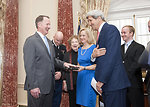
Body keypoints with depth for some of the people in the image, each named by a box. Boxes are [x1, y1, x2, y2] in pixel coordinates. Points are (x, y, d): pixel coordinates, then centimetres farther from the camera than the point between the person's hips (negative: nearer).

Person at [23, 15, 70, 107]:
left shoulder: (49, 41, 16)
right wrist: (33, 86, -19)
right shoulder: (31, 41, -10)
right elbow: (29, 66, -15)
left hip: (49, 85, 8)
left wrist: (63, 64, 4)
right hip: (37, 86, -8)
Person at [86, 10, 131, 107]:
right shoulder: (101, 32, 20)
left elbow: (111, 56, -18)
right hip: (106, 82, 9)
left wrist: (101, 80, -19)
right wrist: (94, 56, -5)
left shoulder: (111, 29, -9)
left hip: (114, 82, -9)